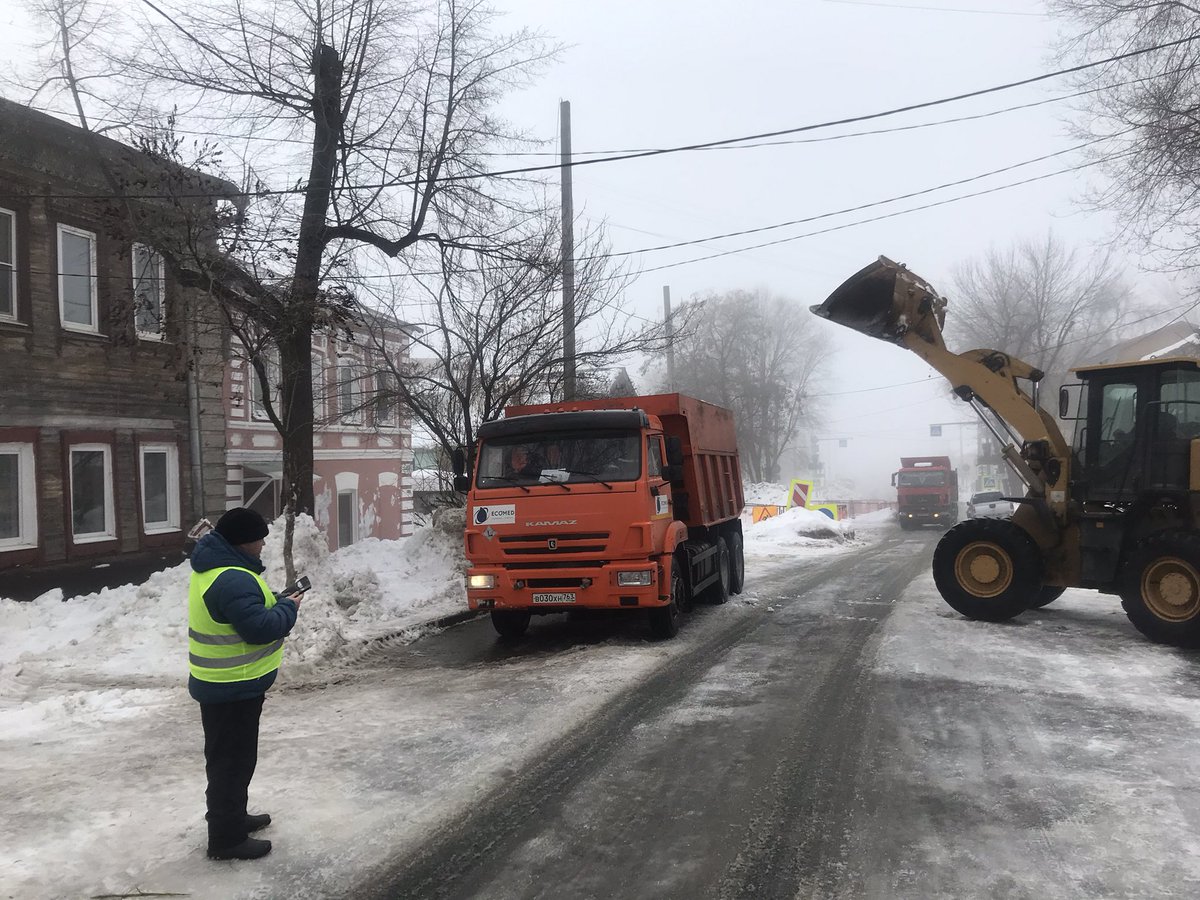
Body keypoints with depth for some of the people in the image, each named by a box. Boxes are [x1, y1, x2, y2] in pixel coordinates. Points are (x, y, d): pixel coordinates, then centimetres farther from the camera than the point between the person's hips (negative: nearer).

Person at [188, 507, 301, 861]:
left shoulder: (214, 567, 8)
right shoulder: (233, 579, -28)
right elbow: (260, 628, -30)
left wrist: (275, 603, 2)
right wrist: (287, 608, -13)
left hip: (218, 685, 11)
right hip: (233, 689, -11)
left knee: (230, 758, 23)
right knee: (232, 760, 1)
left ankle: (232, 817, 39)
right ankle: (227, 838, 11)